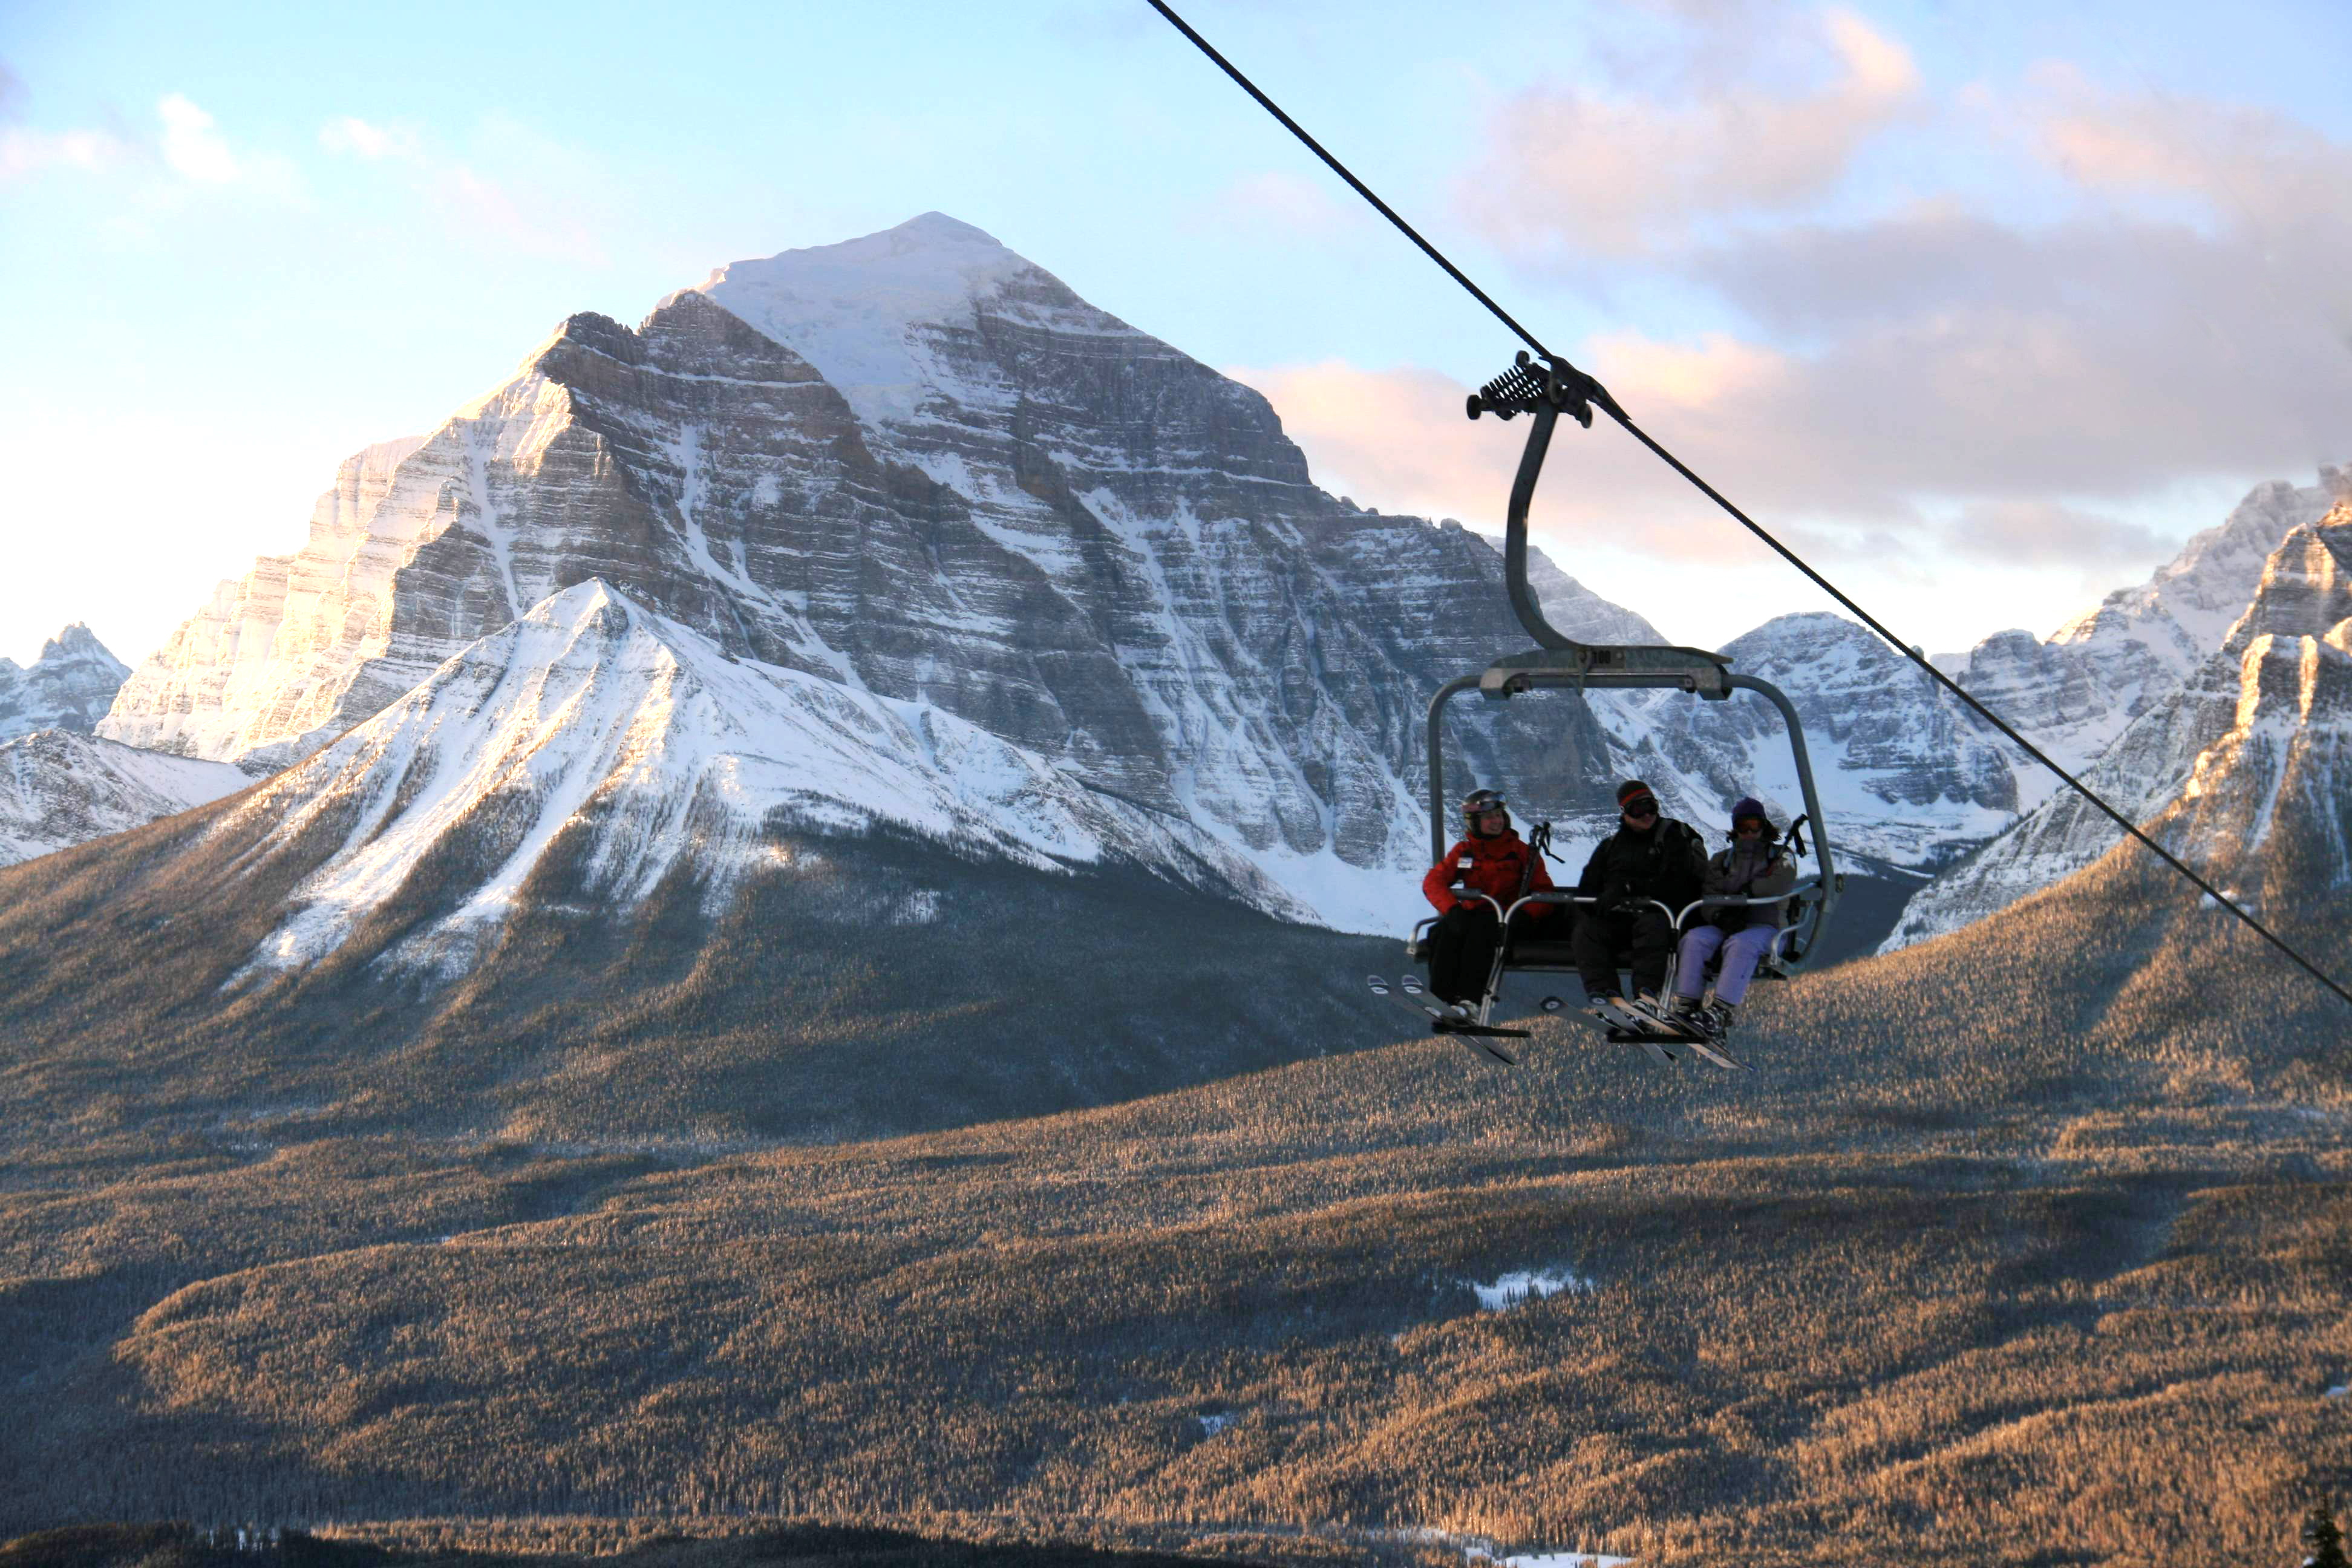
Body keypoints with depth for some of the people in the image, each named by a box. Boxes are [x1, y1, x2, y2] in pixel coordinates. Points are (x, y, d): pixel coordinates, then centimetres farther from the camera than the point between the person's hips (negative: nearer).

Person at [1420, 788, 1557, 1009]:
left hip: (1505, 922, -3)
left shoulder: (1522, 852, 4)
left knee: (1481, 929, -36)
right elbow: (1434, 881, -2)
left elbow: (1544, 893, 0)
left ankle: (1470, 999, -44)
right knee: (1444, 931, -29)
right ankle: (1442, 997, -35)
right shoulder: (1463, 851, 10)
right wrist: (1453, 910, -22)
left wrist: (1523, 916, -21)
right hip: (1472, 914, 3)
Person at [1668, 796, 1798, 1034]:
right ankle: (1686, 1005, -35)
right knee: (1694, 939, -27)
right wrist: (1719, 914, -13)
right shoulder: (1723, 859, 25)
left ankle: (1723, 1011, -50)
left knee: (1740, 944, -37)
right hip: (1723, 925, 4)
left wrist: (1745, 891, -6)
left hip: (1763, 925, -4)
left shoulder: (1781, 857, 16)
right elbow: (1709, 893, 8)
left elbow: (1779, 884, -8)